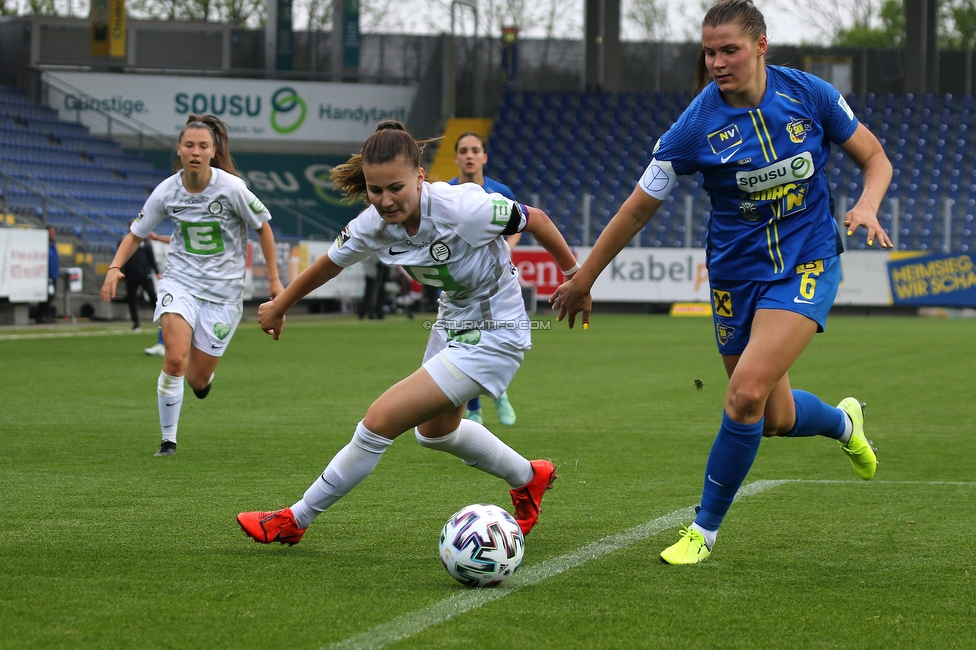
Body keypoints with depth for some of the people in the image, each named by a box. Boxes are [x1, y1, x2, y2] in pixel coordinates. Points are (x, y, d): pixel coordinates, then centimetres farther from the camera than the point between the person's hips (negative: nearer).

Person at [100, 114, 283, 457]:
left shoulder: (231, 187, -14)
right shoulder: (166, 191, -8)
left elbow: (262, 226, 1)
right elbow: (136, 233, 5)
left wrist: (274, 279, 3)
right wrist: (115, 266, -13)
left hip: (223, 290, -1)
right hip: (181, 281, 1)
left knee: (198, 380, 2)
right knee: (175, 360, -22)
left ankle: (203, 374, 43)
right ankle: (168, 439, -4)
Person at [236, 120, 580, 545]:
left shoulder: (463, 208, -32)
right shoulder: (375, 224, -14)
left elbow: (535, 220, -16)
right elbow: (330, 263, 6)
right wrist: (279, 306, 20)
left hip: (494, 335, -8)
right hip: (452, 323, 8)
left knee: (381, 421, -14)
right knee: (434, 431, 30)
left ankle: (297, 519, 3)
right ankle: (529, 479, 54)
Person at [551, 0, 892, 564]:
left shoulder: (810, 94, -10)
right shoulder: (697, 125, -12)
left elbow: (876, 159, 3)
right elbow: (640, 207, -4)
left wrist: (867, 206, -18)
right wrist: (583, 280, 0)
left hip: (806, 267, -2)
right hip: (737, 274, 2)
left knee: (746, 393, -20)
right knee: (776, 419, 9)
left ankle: (705, 531, 0)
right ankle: (844, 422, 47)